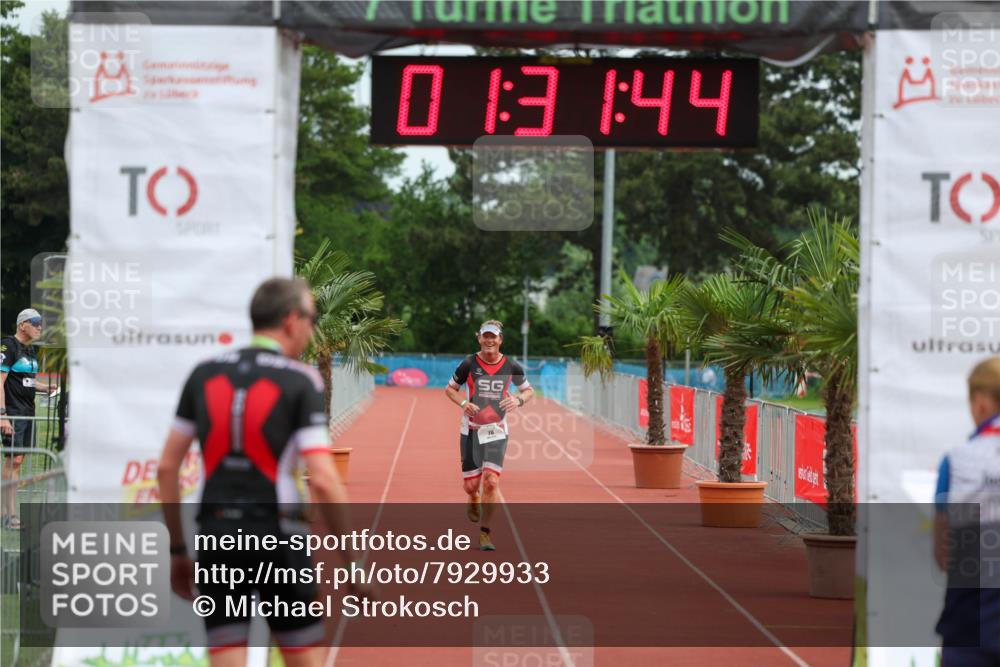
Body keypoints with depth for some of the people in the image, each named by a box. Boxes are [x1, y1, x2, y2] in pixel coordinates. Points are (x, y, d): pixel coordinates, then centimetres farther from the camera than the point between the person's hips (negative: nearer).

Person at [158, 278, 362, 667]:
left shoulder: (204, 374, 8)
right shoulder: (300, 382, -5)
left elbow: (167, 467, 8)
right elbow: (323, 482, -13)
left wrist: (177, 550, 16)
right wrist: (353, 561, -5)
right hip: (276, 538, -3)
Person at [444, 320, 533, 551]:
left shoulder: (511, 367, -3)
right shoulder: (469, 364, -6)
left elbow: (529, 390, 11)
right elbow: (450, 388, 6)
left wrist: (518, 400, -12)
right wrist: (464, 403, -14)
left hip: (497, 430, 0)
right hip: (471, 429, 0)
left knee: (491, 481, -13)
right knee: (471, 484, 2)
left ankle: (485, 533, -1)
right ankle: (473, 500, 41)